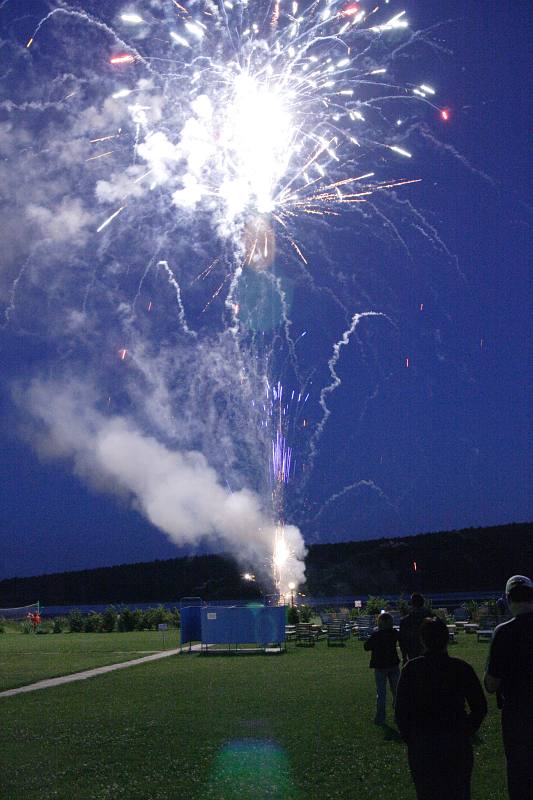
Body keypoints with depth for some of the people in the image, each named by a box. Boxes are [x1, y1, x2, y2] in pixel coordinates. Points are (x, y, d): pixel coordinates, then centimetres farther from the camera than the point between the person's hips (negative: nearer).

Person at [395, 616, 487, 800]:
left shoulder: (411, 669, -9)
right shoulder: (461, 668, -8)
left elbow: (401, 709, -5)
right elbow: (479, 707, -2)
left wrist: (409, 737, 7)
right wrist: (466, 731, 9)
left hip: (421, 744, 0)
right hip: (457, 744, 0)